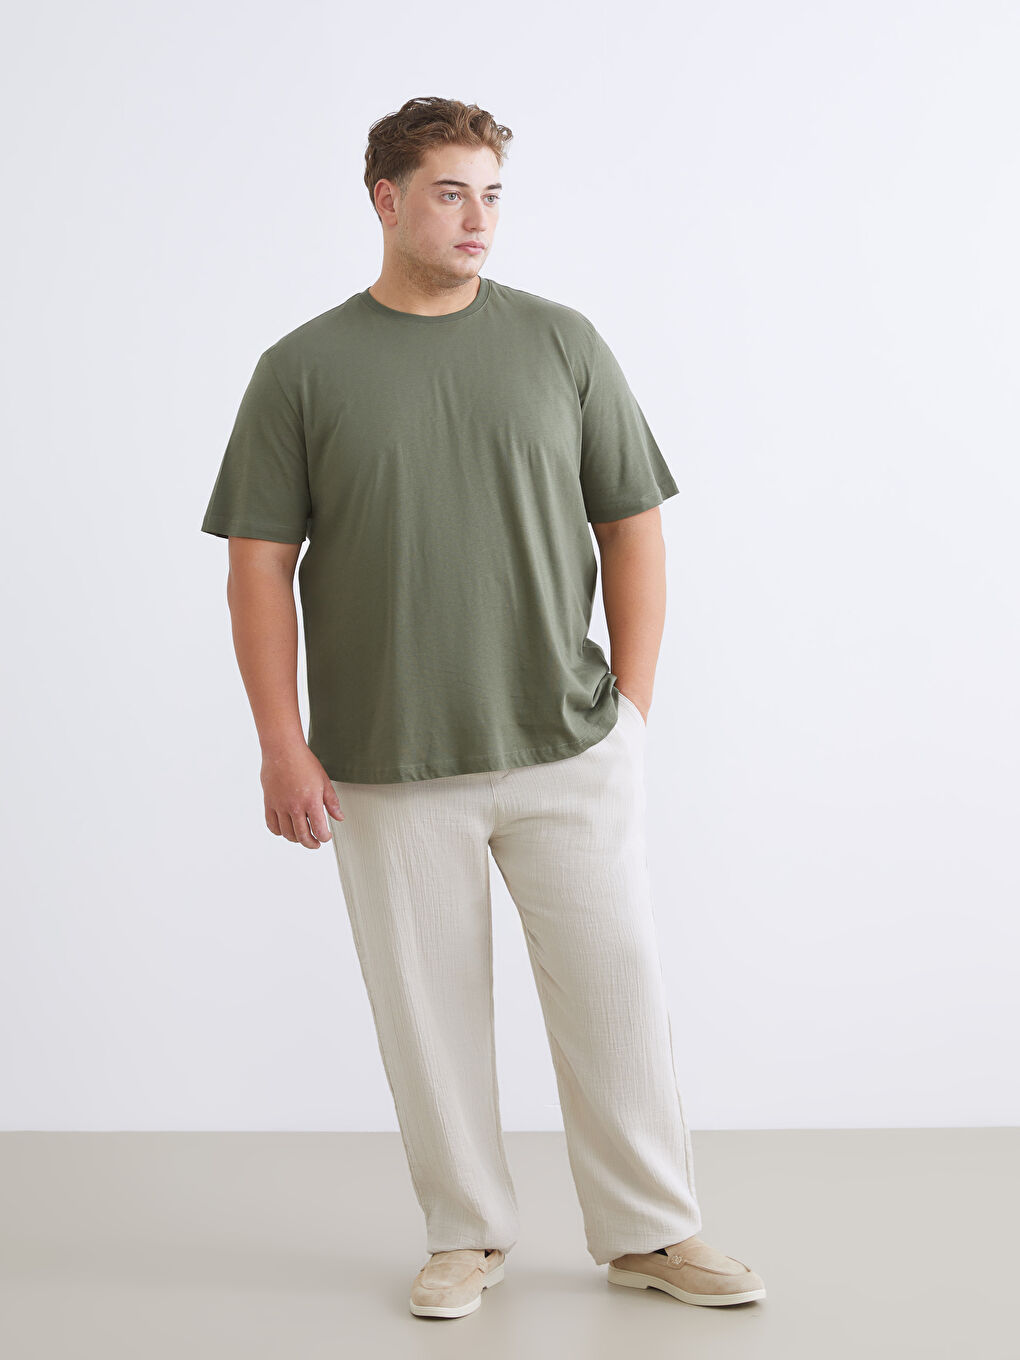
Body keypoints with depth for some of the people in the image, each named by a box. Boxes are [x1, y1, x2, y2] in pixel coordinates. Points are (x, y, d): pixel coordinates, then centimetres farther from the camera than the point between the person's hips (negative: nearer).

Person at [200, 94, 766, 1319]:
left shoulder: (563, 344, 5)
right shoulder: (302, 370, 1)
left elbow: (632, 530, 7)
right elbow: (259, 564, 0)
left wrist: (631, 708, 2)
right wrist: (282, 744, -6)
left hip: (571, 753, 1)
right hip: (389, 766, -1)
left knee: (617, 988, 4)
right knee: (429, 1006, 8)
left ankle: (649, 1231, 21)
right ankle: (466, 1234, 26)